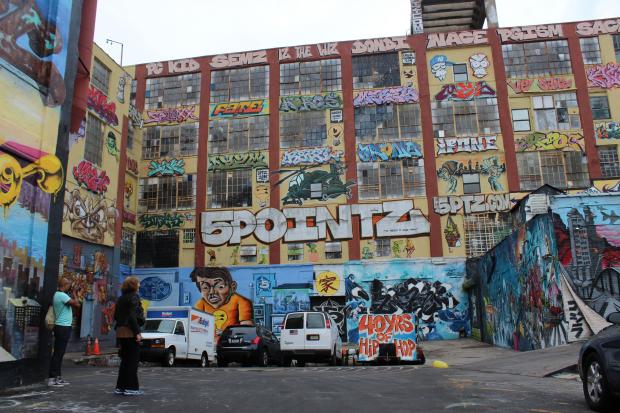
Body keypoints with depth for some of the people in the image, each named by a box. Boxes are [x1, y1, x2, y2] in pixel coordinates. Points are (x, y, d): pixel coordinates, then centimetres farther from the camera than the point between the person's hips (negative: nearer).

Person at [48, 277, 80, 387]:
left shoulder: (57, 295, 16)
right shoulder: (62, 295, -16)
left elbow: (73, 304, 16)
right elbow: (77, 304, -19)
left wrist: (71, 294, 8)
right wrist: (73, 294, -6)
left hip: (61, 327, 10)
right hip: (63, 327, -10)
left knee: (59, 353, 13)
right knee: (58, 353, -7)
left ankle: (58, 377, 18)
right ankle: (52, 378, -4)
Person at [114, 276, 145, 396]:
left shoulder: (121, 299, 16)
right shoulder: (134, 297, -11)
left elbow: (116, 316, 15)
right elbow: (133, 316, -19)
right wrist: (137, 332, -19)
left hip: (120, 332, 8)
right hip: (130, 332, -8)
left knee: (125, 360, 15)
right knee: (133, 360, -1)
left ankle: (120, 387, 19)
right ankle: (131, 387, 0)